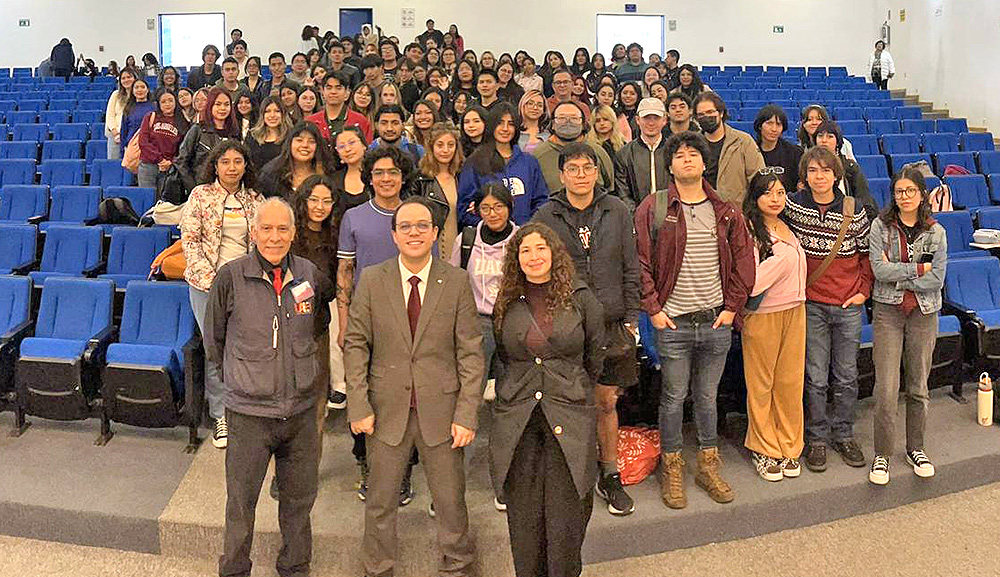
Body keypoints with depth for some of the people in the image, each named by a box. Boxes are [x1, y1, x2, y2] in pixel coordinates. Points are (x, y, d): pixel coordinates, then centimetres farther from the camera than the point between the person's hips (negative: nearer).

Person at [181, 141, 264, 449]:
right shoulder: (201, 195, 0)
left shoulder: (255, 200, 8)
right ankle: (220, 415, 14)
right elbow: (189, 239, -3)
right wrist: (208, 277, -11)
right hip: (208, 283, -2)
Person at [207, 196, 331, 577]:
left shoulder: (310, 276, -1)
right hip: (249, 411, -2)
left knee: (300, 498, 16)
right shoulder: (231, 277, -9)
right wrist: (242, 372, 12)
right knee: (241, 502, 11)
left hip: (301, 409, 3)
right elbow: (214, 339, 6)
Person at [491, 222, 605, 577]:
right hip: (517, 420, 2)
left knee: (565, 510, 3)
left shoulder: (580, 299, -2)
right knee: (523, 512, 8)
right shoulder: (506, 305, 5)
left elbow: (595, 358, 10)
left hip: (569, 418, -2)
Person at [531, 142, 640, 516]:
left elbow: (630, 269, 8)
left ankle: (610, 476, 25)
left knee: (607, 402, 10)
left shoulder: (617, 211, 5)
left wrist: (631, 317, 4)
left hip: (611, 324, 1)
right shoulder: (546, 217, 0)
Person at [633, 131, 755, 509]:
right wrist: (653, 308, -9)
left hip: (716, 321, 3)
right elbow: (640, 261, -4)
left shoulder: (725, 212, 7)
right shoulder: (653, 208, -2)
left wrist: (731, 307, 2)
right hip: (672, 322, -2)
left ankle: (709, 465, 29)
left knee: (707, 397, 14)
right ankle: (671, 469, 21)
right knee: (674, 397, 6)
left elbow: (743, 261, 10)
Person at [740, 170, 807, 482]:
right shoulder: (747, 230, -12)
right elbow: (749, 283, -19)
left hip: (795, 312, 6)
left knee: (791, 382, 10)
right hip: (762, 316, -6)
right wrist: (784, 255, -16)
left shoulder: (788, 227, 11)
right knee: (761, 385, 5)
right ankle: (763, 450, 20)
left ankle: (789, 447, 25)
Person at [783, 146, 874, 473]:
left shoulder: (854, 211, -1)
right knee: (816, 376, 3)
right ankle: (817, 439, 17)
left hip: (848, 304, 2)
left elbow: (866, 252, 8)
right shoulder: (793, 206, -5)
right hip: (811, 304, -1)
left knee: (847, 376, 10)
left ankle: (843, 435, 26)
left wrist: (864, 290, 1)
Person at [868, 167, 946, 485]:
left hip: (923, 313, 2)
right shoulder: (881, 226, -1)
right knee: (886, 387, -5)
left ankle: (915, 447, 28)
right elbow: (879, 269, -13)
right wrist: (918, 269, -11)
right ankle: (882, 454, 8)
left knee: (919, 386, 11)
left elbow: (937, 280, -7)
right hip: (887, 311, -2)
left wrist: (897, 276, -11)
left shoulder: (936, 232, 3)